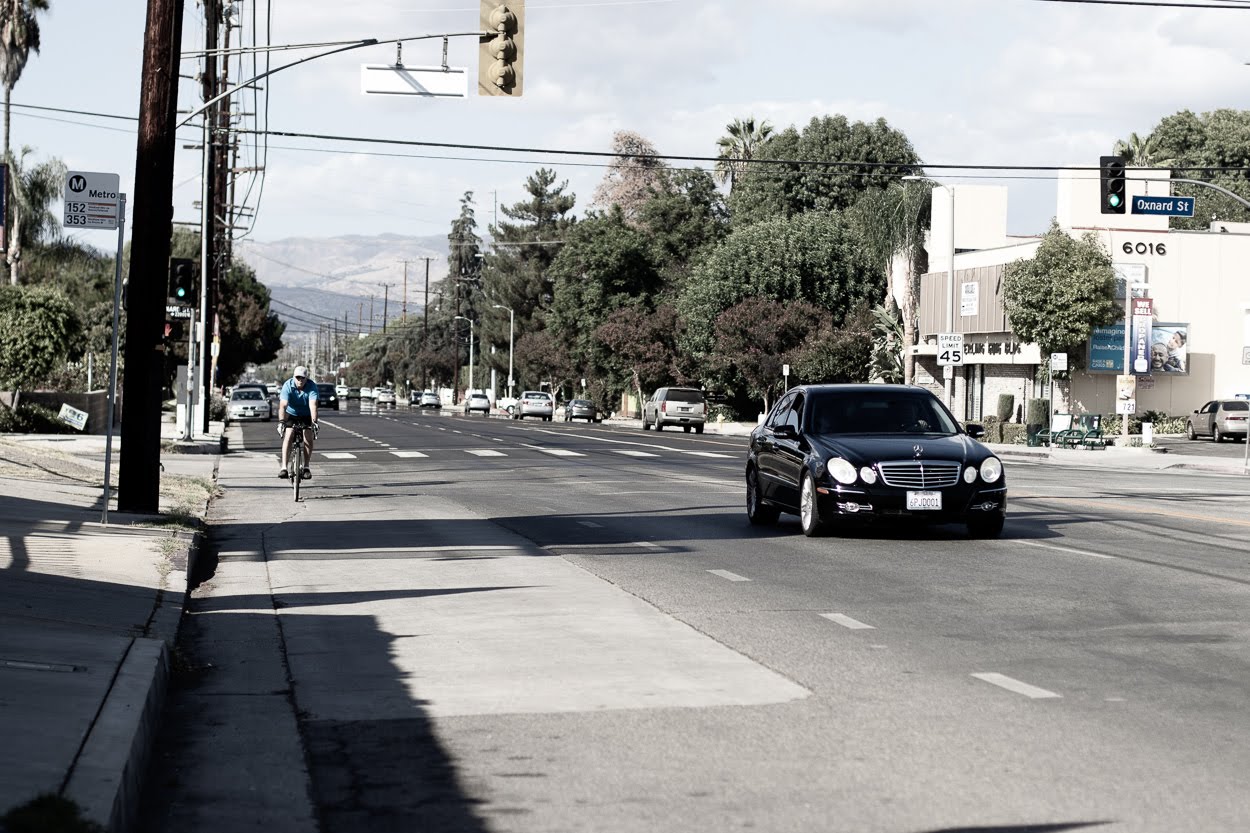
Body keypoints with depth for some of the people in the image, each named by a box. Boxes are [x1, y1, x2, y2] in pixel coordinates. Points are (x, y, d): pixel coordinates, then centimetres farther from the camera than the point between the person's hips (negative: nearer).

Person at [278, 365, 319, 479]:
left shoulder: (312, 386, -23)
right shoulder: (288, 386, -23)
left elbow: (313, 405, -34)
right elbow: (283, 405, -32)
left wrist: (314, 421, -47)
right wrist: (281, 421, -45)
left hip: (306, 416, 0)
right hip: (291, 415, 0)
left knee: (308, 438, -15)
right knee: (288, 436, -18)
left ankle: (306, 467, -5)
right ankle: (284, 467, -21)